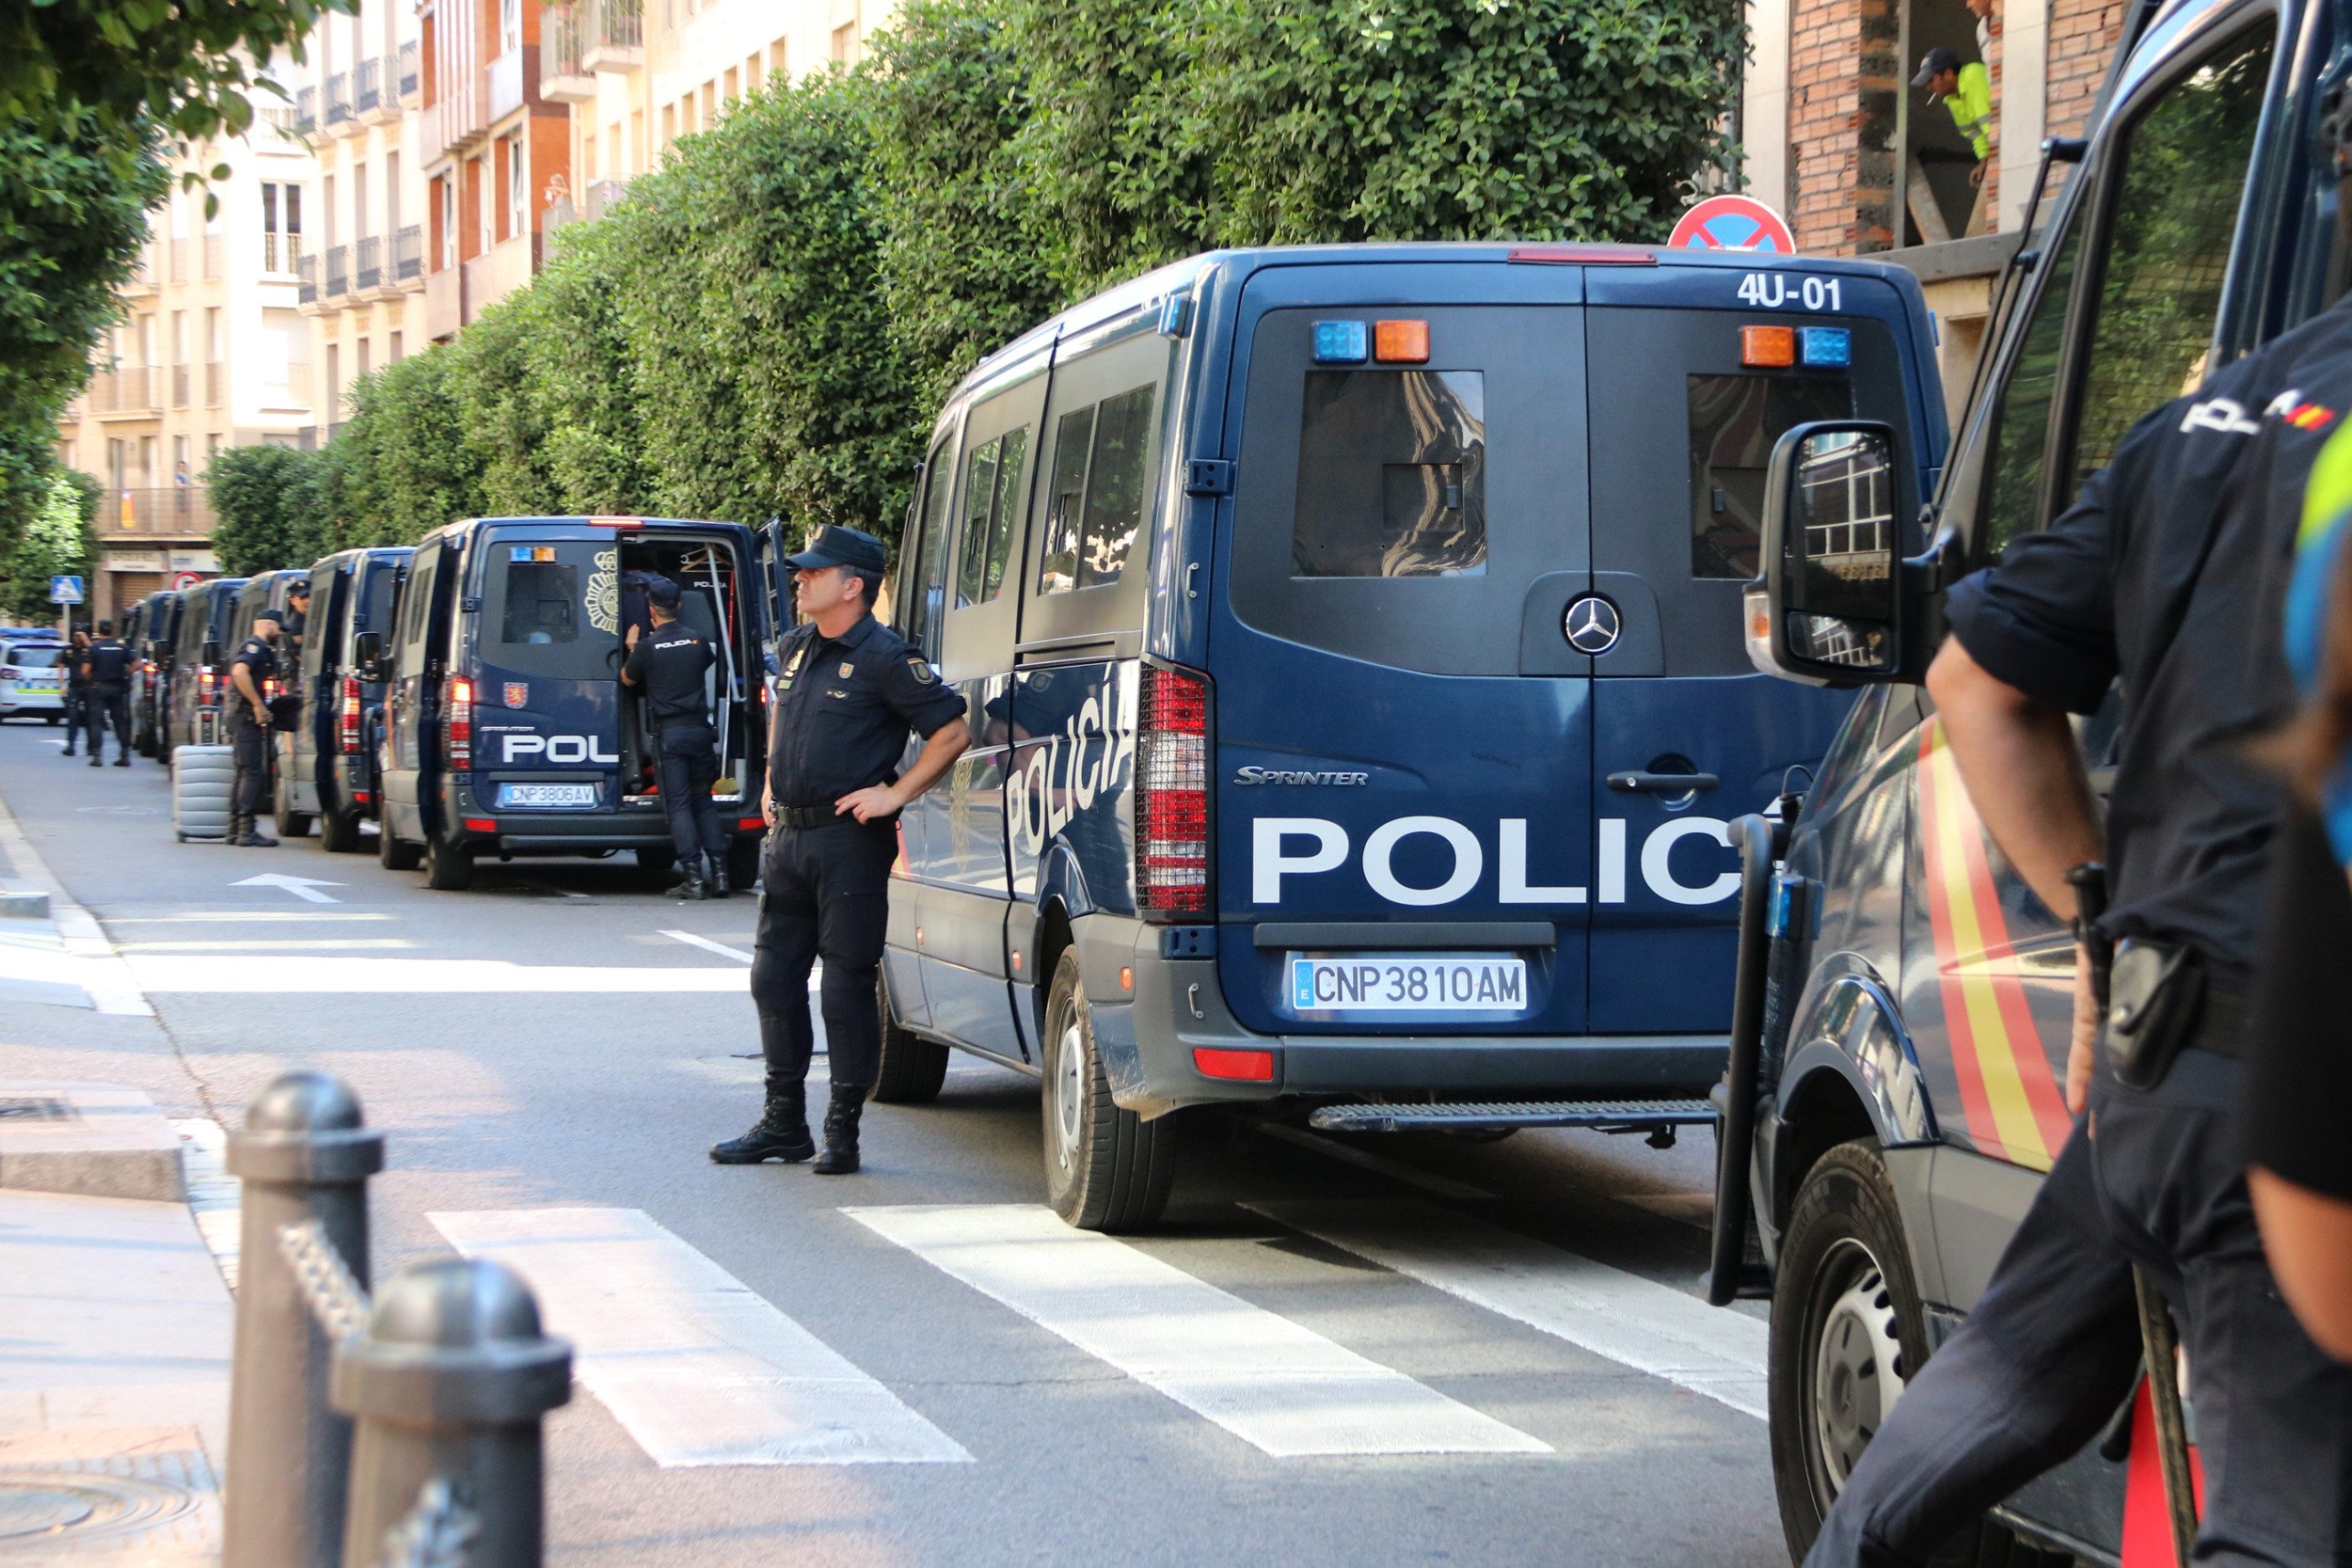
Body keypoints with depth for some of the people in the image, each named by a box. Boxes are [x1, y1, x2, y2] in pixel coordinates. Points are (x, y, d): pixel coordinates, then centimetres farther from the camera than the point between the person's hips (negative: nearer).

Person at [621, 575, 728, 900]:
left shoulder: (647, 646, -8)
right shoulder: (698, 640, 4)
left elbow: (627, 679, 10)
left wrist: (631, 647, 25)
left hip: (669, 732, -3)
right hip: (699, 727, 3)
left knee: (678, 803, -2)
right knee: (703, 801, 11)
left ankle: (694, 877, -8)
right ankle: (718, 871, 3)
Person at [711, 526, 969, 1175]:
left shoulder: (884, 659, -11)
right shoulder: (795, 647, 12)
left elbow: (952, 732, -12)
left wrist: (896, 794, -13)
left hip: (849, 841, -8)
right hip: (789, 835, 8)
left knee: (847, 986, -4)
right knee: (774, 978, 10)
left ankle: (843, 1132, 3)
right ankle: (783, 1122, 19)